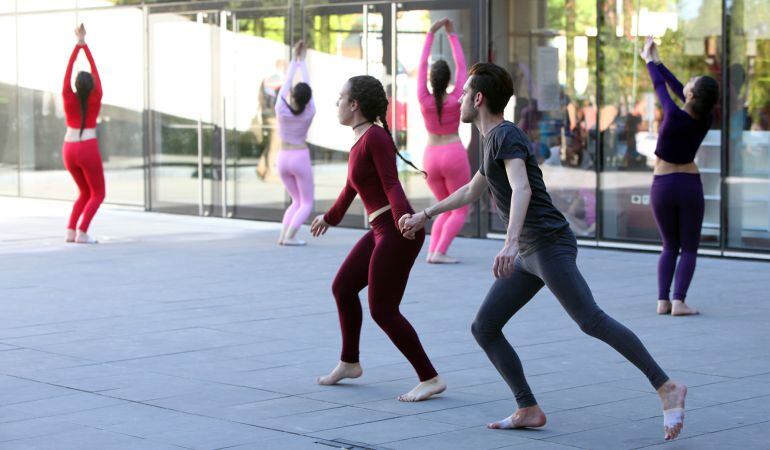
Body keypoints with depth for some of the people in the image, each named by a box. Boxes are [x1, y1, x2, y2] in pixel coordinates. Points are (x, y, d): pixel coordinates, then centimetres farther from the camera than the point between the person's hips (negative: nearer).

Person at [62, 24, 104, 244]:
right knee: (98, 194, 8)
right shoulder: (95, 99, -4)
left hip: (68, 150, 4)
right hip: (88, 150, -4)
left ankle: (70, 231, 5)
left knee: (85, 193, 20)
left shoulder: (69, 99, 0)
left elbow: (68, 69, 2)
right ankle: (82, 232, -11)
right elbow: (94, 69, 0)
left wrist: (77, 44, 4)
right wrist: (84, 43, 3)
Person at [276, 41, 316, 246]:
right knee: (307, 204, 5)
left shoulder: (281, 109, -11)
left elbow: (287, 83, -2)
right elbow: (307, 84, -5)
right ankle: (289, 236, -15)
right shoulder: (309, 113, -11)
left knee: (297, 201, 16)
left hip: (283, 158, 3)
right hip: (300, 158, -3)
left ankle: (283, 235, -2)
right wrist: (302, 60, 3)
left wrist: (295, 59, 6)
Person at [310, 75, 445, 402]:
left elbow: (392, 184, -23)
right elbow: (353, 185, 29)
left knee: (382, 311, -7)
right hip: (382, 232, 10)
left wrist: (403, 218, -41)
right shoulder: (363, 138, 14)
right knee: (342, 288, 20)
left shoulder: (375, 136, -13)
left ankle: (430, 379, -4)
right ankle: (349, 362, 36)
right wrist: (331, 217, 44)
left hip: (397, 232, -10)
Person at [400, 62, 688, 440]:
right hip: (530, 254, 10)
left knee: (591, 320, -21)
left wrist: (511, 243, -39)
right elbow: (471, 192, 38)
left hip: (550, 245, -10)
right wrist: (424, 216, 45)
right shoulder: (495, 140, 21)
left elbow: (522, 189, -26)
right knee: (483, 328, 6)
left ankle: (667, 389, -21)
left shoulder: (506, 135, -9)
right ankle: (528, 410, 6)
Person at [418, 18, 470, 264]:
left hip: (431, 159, 4)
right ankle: (439, 252, -13)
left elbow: (421, 65, -1)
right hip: (454, 156, -4)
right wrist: (452, 34, 5)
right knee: (461, 211, 5)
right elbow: (461, 66, -1)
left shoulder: (424, 99, -9)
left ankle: (432, 251, -1)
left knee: (447, 209, 18)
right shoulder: (456, 98, -10)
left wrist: (431, 34, 2)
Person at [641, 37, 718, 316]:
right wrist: (656, 61, 17)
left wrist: (649, 60, 19)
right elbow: (676, 87, 6)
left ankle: (663, 301, 2)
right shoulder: (705, 119, -6)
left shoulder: (674, 115, -18)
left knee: (670, 247, 13)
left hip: (662, 186, -1)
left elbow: (660, 86, 1)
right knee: (689, 249, 5)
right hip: (689, 185, 1)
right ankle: (678, 301, -11)